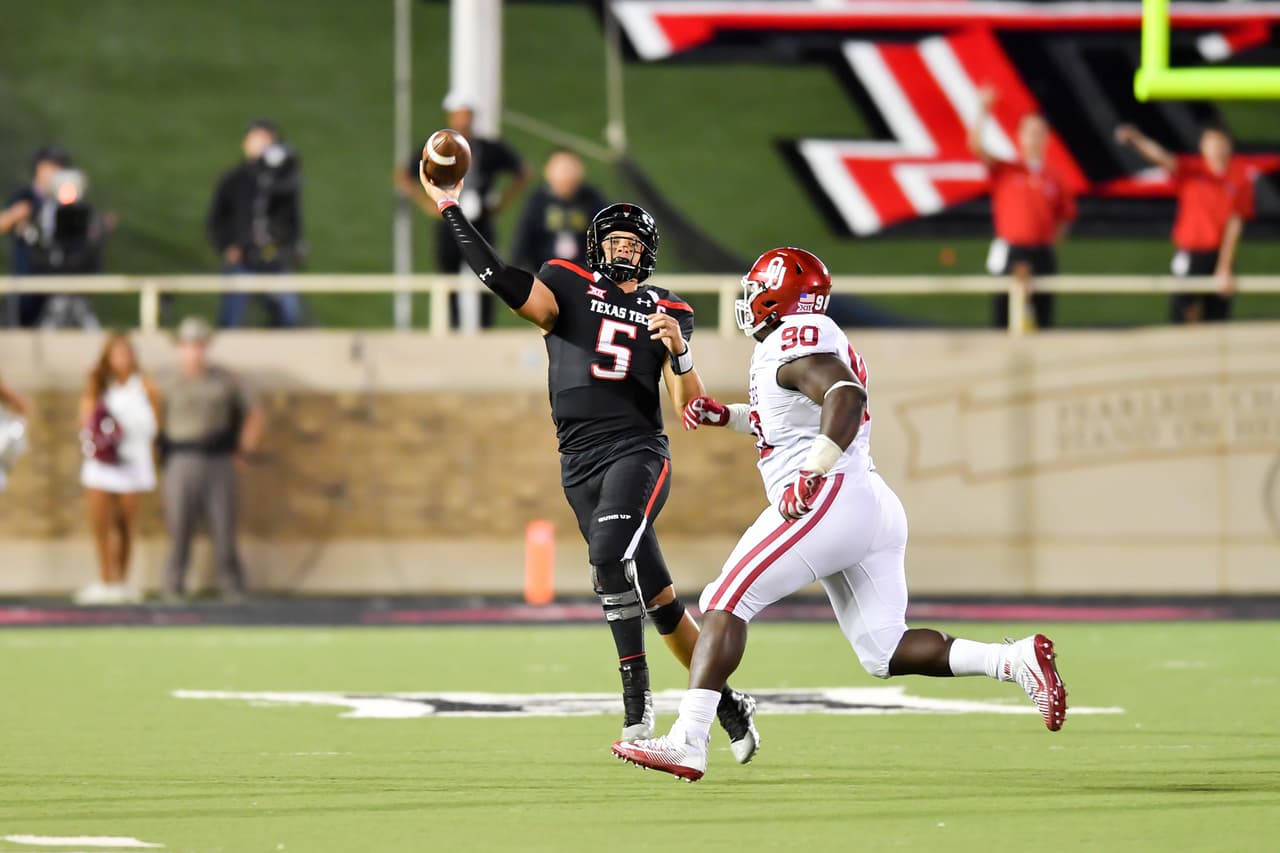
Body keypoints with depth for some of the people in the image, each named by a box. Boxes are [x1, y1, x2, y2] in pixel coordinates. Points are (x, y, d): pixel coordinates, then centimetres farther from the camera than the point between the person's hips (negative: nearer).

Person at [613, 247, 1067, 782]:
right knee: (886, 652, 7)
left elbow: (846, 397, -24)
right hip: (876, 509, 10)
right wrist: (726, 416, 32)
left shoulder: (792, 341, -6)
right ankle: (1018, 660, -8)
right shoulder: (817, 338, 23)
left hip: (831, 499, -10)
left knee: (726, 601, -8)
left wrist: (810, 475, -28)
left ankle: (687, 742, -17)